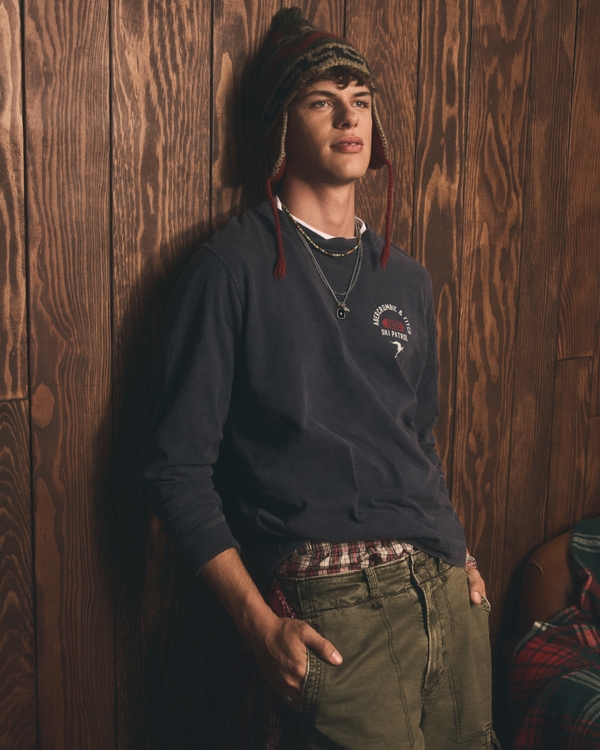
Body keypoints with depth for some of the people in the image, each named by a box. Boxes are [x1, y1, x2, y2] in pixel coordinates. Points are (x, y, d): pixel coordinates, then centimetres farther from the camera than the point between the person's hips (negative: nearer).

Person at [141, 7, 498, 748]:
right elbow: (177, 466, -9)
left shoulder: (406, 278, 12)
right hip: (335, 599, -6)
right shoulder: (234, 266, -7)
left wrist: (458, 555, 12)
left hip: (447, 583, 6)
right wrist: (259, 621, -13)